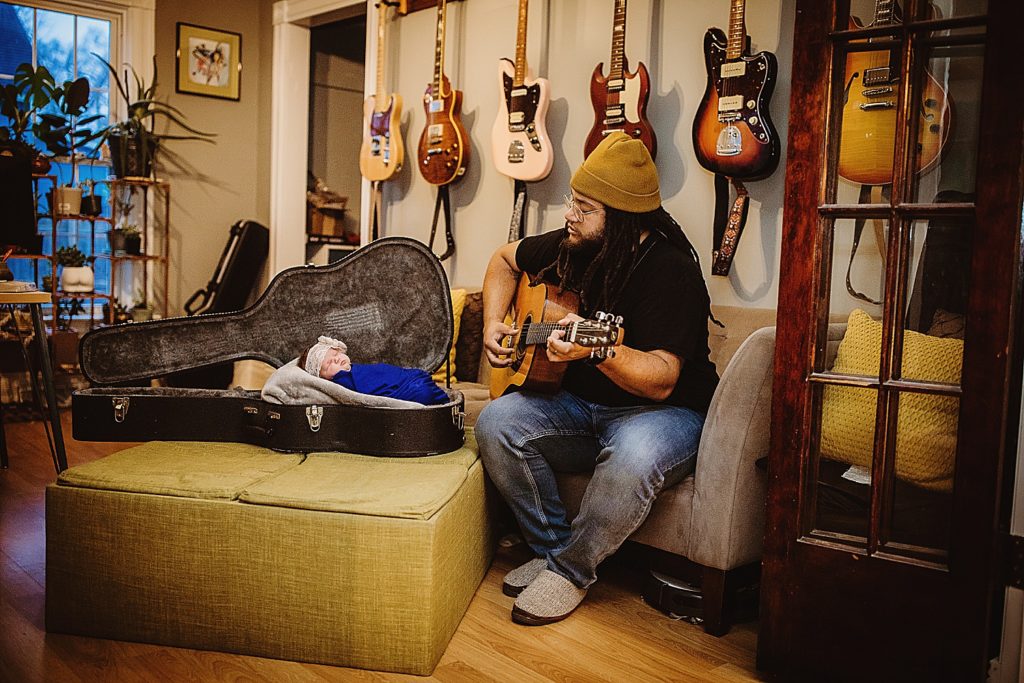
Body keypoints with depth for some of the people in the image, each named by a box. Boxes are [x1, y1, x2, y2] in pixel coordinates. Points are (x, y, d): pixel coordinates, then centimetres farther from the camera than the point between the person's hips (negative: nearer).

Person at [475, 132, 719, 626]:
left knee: (634, 455, -39)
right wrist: (493, 325, 6)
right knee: (496, 422, -18)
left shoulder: (670, 271, -21)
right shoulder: (572, 247, 0)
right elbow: (505, 259, 20)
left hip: (666, 412, -6)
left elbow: (662, 381, -29)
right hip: (581, 406, 6)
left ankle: (571, 569, -12)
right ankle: (553, 546, -2)